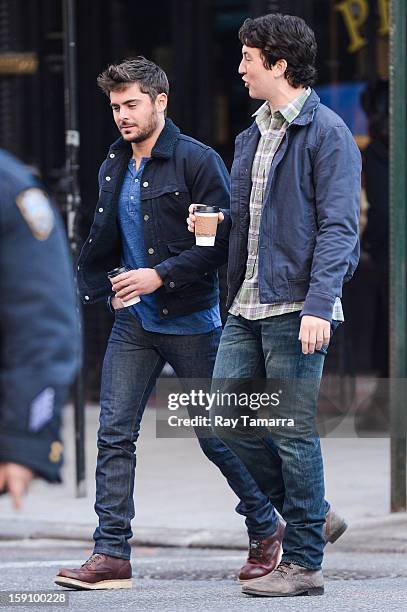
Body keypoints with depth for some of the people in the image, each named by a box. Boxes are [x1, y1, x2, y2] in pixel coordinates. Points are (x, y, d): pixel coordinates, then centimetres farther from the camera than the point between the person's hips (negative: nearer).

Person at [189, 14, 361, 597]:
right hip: (247, 308, 8)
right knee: (228, 420, 5)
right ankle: (308, 510, 22)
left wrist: (319, 306, -21)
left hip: (296, 308, -8)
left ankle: (304, 563, 4)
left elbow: (338, 226, -13)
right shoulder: (252, 136, 18)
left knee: (294, 434, -4)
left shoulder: (326, 132, -7)